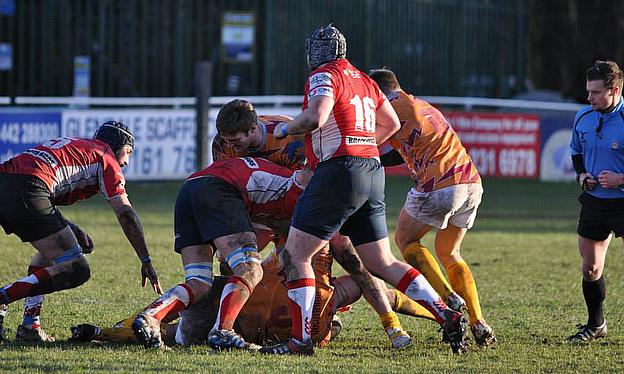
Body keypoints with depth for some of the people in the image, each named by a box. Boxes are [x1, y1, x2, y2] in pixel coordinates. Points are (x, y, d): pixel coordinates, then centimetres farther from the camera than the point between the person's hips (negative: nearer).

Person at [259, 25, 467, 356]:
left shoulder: (324, 75, -5)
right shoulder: (364, 80, 19)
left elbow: (315, 117, -21)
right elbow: (391, 123, 27)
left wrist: (283, 129, -4)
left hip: (340, 170, -8)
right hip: (373, 171, 8)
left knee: (295, 255, -2)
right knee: (382, 263, 13)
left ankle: (301, 339, -9)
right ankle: (448, 317, 4)